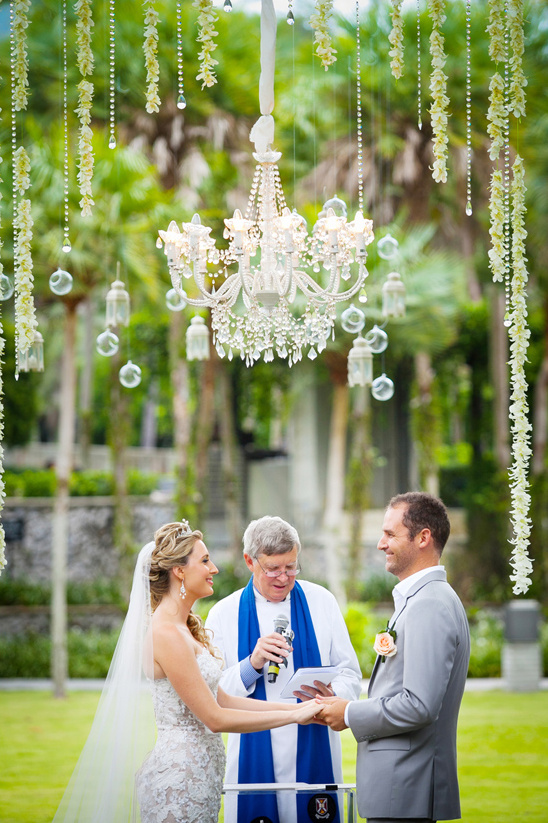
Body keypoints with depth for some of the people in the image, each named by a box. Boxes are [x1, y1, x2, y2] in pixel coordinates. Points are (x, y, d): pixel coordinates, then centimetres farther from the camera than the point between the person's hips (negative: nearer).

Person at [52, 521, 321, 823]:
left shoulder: (186, 629, 13)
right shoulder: (166, 634, -17)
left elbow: (220, 699, 14)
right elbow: (214, 718, -18)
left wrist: (293, 706, 8)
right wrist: (294, 715, -13)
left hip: (198, 775, 9)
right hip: (180, 782, -9)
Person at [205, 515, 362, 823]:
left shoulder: (321, 601, 7)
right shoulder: (224, 614, 3)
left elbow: (350, 674, 6)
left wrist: (332, 695, -15)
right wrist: (252, 665, -18)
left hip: (315, 752, 1)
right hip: (253, 756, -1)